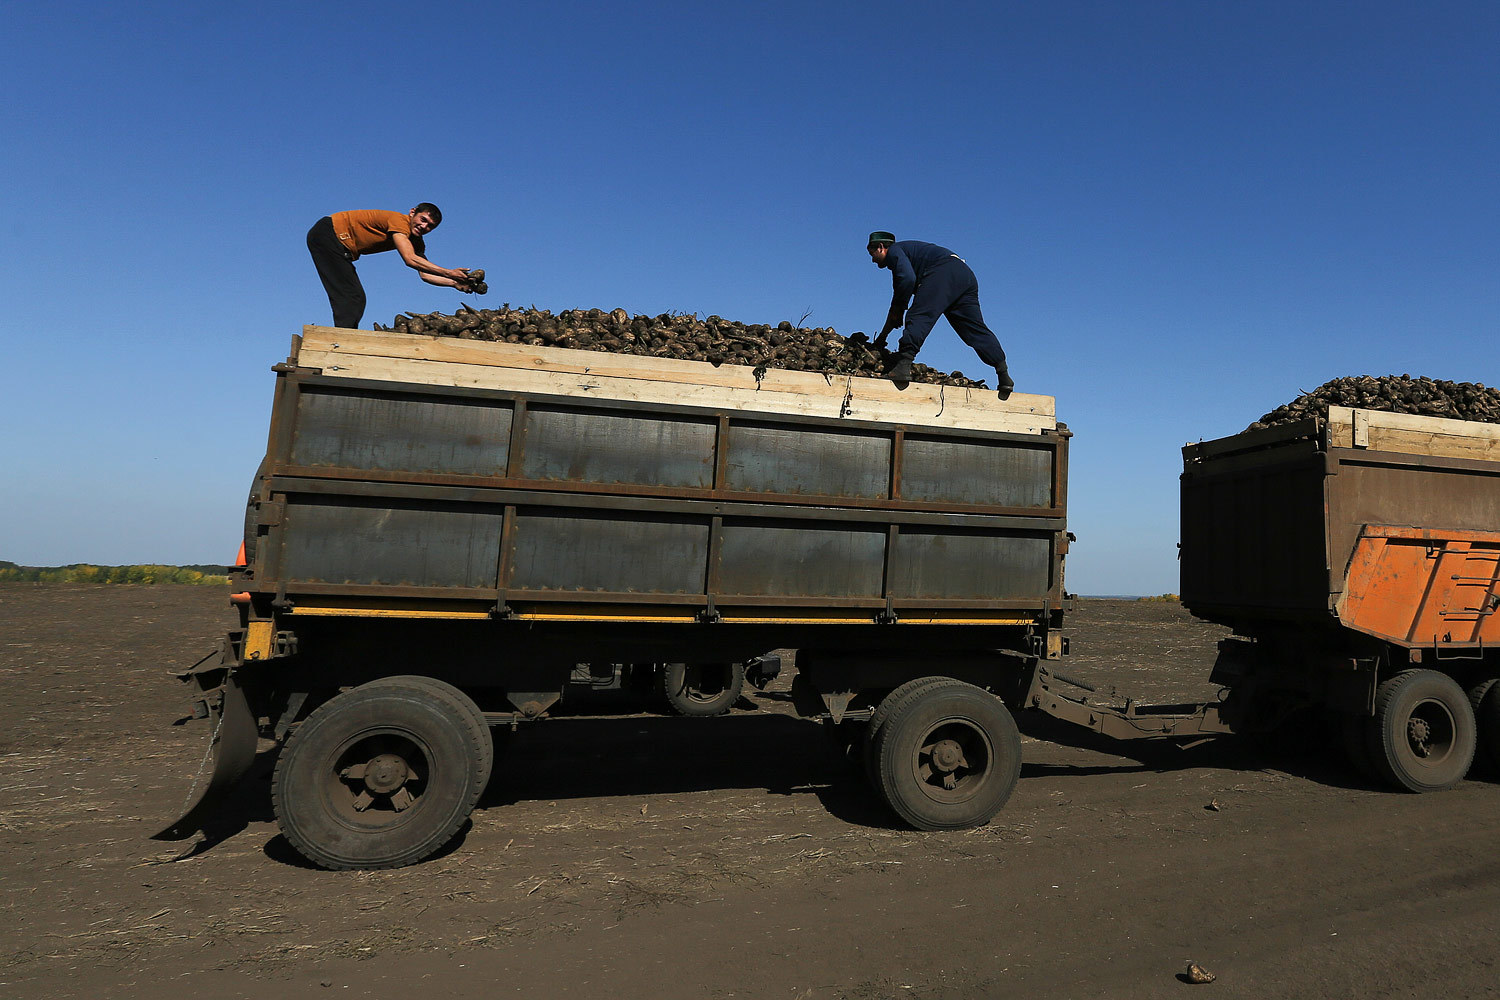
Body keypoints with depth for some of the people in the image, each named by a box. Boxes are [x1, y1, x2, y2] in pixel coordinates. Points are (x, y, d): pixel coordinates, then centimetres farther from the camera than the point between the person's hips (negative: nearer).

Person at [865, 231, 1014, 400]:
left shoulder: (894, 251, 9)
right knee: (975, 328, 4)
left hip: (944, 271, -9)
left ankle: (903, 366, -32)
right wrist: (882, 336, 40)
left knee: (918, 318, -15)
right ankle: (1004, 374, -4)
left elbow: (907, 279, -13)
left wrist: (898, 309, 1)